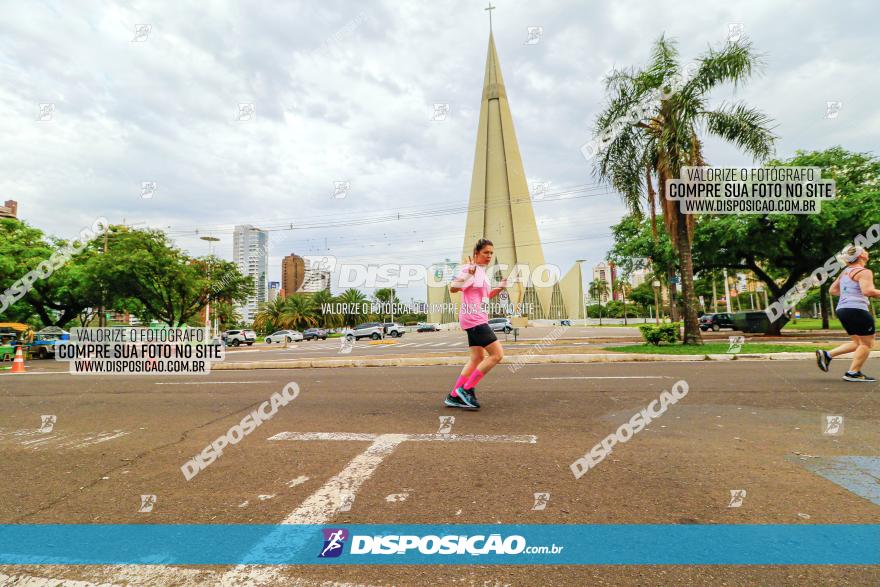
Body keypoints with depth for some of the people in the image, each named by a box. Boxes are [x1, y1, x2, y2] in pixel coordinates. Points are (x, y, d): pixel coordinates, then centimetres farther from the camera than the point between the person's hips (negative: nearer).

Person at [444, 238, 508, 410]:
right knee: (497, 354, -12)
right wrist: (469, 273, -34)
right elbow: (453, 288, -22)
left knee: (477, 360, 11)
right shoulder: (469, 269, -11)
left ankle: (454, 396, 16)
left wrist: (499, 288, 12)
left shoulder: (482, 272, 18)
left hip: (478, 320, 10)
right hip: (473, 319, -10)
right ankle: (467, 389, -5)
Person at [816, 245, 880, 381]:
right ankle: (853, 373, 4)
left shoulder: (845, 272, 16)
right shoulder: (864, 272, -9)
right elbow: (868, 291, -23)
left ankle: (826, 355, 7)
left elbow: (832, 290, 21)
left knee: (858, 343, 17)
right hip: (856, 310, -9)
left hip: (841, 309, 9)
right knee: (867, 343, 2)